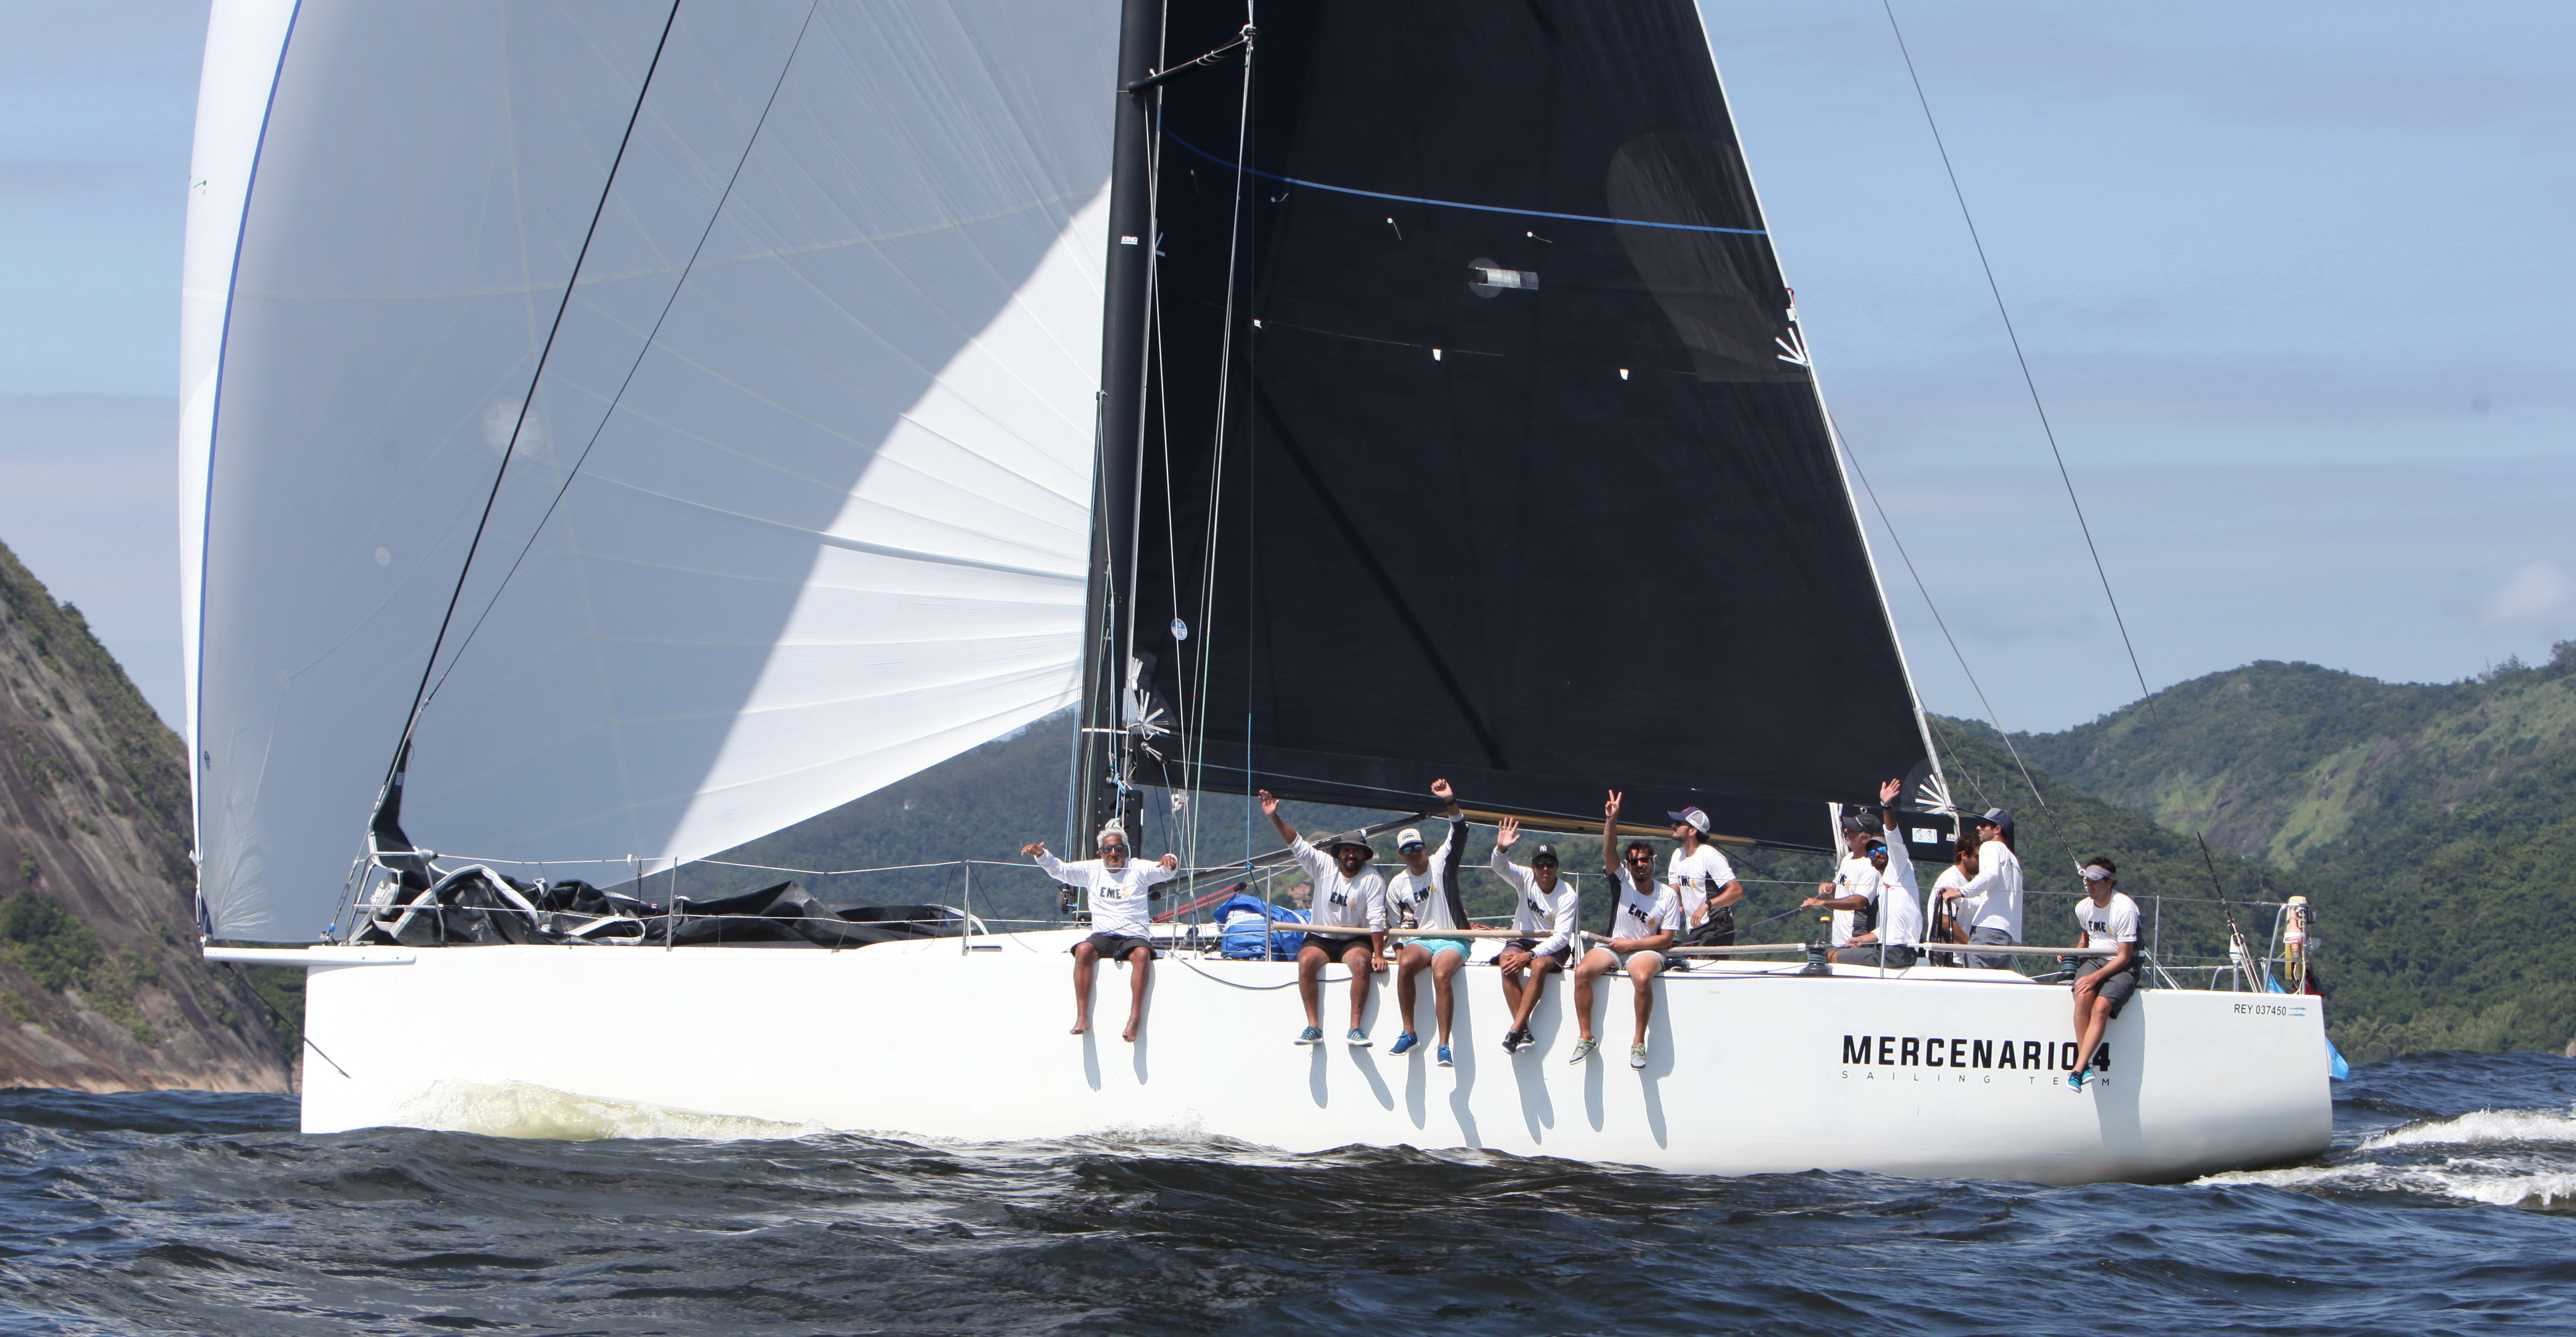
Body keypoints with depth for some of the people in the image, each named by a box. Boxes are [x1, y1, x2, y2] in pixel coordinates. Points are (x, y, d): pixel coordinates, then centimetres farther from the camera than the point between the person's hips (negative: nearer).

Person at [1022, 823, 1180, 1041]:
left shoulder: (1139, 870, 6)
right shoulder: (1092, 870, 12)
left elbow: (1166, 871, -7)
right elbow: (1060, 869, 6)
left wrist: (1171, 862, -31)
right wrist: (1041, 855, -13)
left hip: (1134, 938, -2)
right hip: (1102, 937, 2)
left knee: (1143, 954, -36)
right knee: (1083, 950, -32)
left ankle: (1135, 1017, -37)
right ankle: (1082, 1016, -34)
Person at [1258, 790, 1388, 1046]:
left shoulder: (1372, 880, -5)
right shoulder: (1324, 866, 2)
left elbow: (1377, 920, -12)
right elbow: (1296, 843, -5)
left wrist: (1379, 954, -20)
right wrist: (1274, 818, -17)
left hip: (1354, 940, -2)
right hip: (1320, 939, 2)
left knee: (1362, 962, -34)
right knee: (1306, 961, -30)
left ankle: (1355, 1028, -34)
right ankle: (1313, 1027, -31)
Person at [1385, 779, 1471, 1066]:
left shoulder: (1441, 864, 1)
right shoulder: (1397, 885, 10)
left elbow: (1460, 833, -13)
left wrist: (1451, 803, -28)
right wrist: (1398, 951, 9)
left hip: (1453, 941, -3)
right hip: (1421, 940, 3)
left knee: (1442, 975, -34)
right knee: (1406, 965, -33)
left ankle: (1444, 1045, -34)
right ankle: (1408, 1033, -26)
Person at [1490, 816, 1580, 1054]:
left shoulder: (1567, 896, -13)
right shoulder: (1525, 879, -4)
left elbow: (1562, 936, -19)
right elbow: (1500, 866, -22)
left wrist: (1530, 955, -29)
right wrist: (1502, 849, -46)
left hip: (1552, 946, -2)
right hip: (1521, 939, 2)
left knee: (1539, 966, -36)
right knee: (1508, 964, -32)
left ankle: (1515, 1030, -37)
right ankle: (1524, 1031, -34)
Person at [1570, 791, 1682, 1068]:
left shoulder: (1668, 896, -2)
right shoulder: (1623, 881, 1)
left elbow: (1666, 939, -3)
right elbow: (1609, 852, -16)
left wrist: (1631, 944, -11)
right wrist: (1612, 820, -32)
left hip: (1645, 951, -2)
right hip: (1611, 946, 2)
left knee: (1643, 979, -37)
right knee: (1582, 972, -28)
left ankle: (1639, 1043, -25)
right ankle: (1586, 1038, -20)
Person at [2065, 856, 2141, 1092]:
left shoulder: (2125, 909, -15)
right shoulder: (2083, 908, 6)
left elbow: (2124, 957, -15)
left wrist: (2096, 977, -25)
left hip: (2122, 968, -5)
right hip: (2094, 962, 5)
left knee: (2102, 1006, -32)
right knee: (2083, 995, -30)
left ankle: (2078, 1069, -34)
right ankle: (2085, 1064, -28)